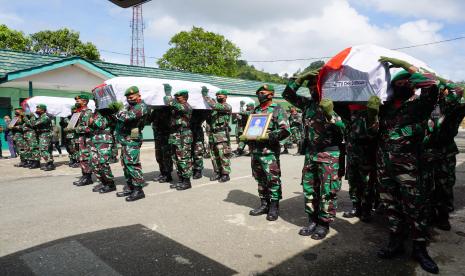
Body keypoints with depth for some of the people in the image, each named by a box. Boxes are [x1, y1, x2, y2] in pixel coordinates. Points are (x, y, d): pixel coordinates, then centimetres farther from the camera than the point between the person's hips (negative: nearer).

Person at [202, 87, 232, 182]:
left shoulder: (227, 107, -5)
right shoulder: (214, 107, 18)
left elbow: (214, 106, -21)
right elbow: (209, 119, 22)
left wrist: (205, 95, -14)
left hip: (222, 135, -7)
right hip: (212, 135, 7)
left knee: (223, 156, -4)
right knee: (214, 156, 10)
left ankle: (225, 174, 4)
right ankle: (217, 173, 20)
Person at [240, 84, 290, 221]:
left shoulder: (277, 110, -3)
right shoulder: (256, 110, 16)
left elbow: (285, 130, -12)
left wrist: (268, 136, -20)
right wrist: (245, 136, 2)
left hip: (270, 151, -6)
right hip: (255, 150, 7)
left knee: (273, 179, -2)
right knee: (260, 179, 13)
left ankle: (274, 207, 10)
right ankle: (264, 205, 24)